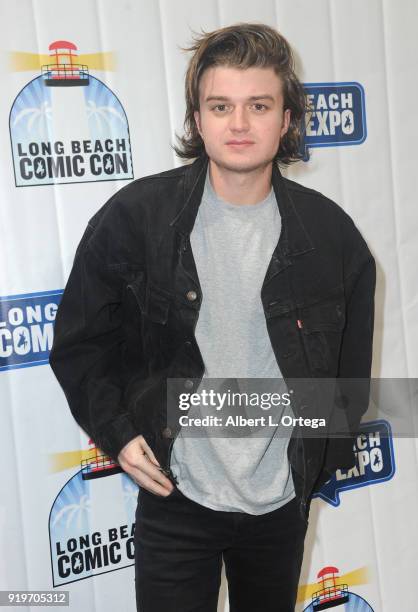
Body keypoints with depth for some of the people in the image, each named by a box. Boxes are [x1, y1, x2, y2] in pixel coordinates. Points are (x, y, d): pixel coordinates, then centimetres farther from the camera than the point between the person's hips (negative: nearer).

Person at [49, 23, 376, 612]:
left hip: (282, 500, 3)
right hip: (176, 498, -2)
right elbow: (79, 341, 0)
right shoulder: (134, 216, -11)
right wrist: (117, 432, -7)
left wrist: (325, 456, 7)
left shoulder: (330, 232, -5)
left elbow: (351, 365, 8)